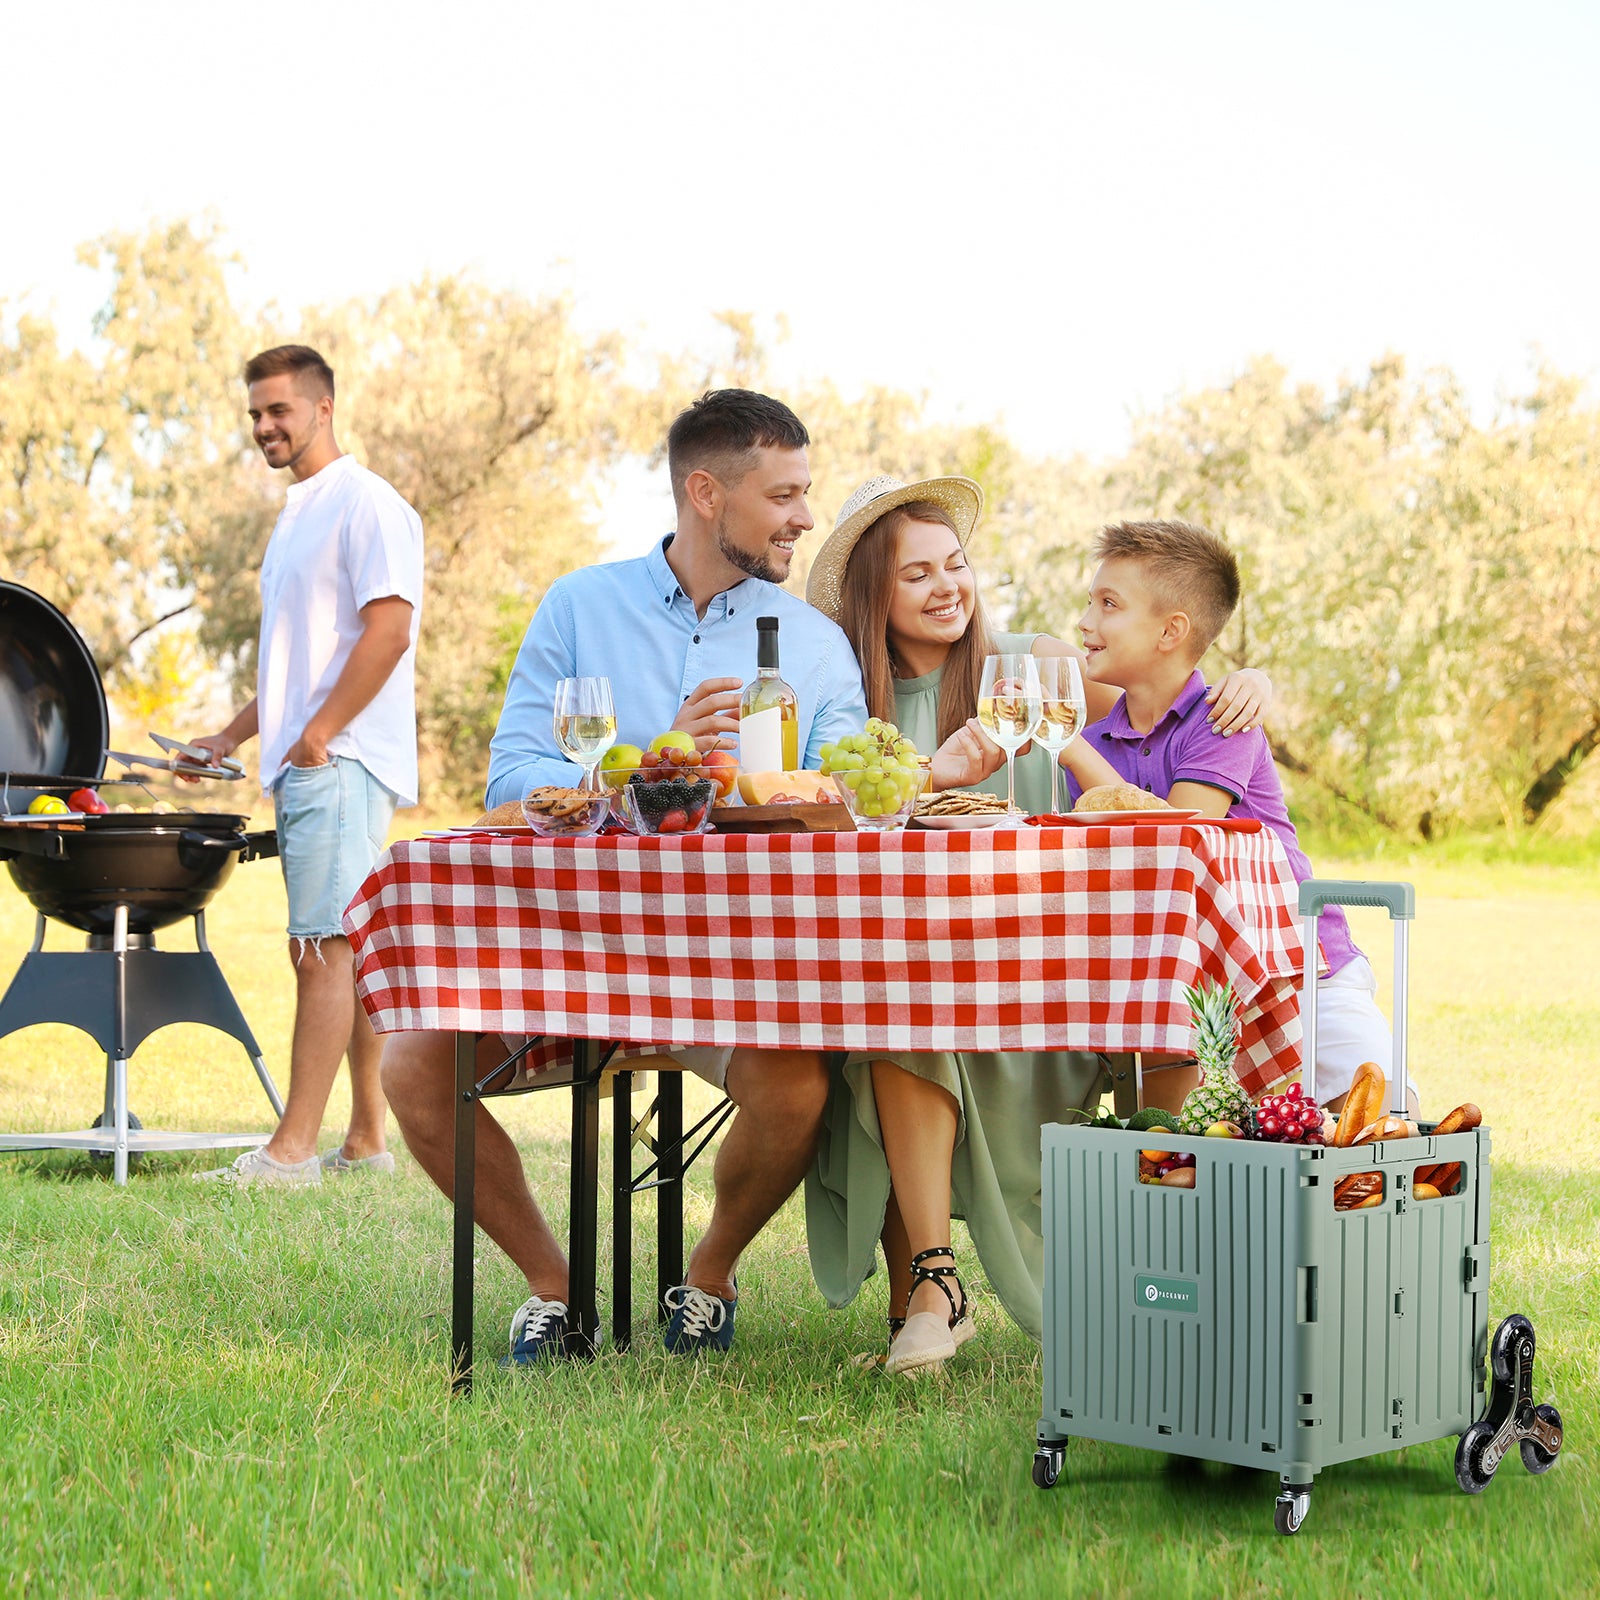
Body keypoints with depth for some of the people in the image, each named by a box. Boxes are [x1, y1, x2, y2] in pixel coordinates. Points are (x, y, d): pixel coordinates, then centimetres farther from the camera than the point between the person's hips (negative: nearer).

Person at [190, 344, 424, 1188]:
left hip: (341, 763, -10)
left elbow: (388, 630, -18)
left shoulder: (366, 503, -8)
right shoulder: (298, 513, 22)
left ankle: (292, 1149, -13)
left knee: (324, 952, -11)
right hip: (304, 768, 10)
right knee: (337, 954, 10)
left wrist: (318, 733, -18)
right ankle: (367, 1140, 14)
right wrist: (232, 737, 21)